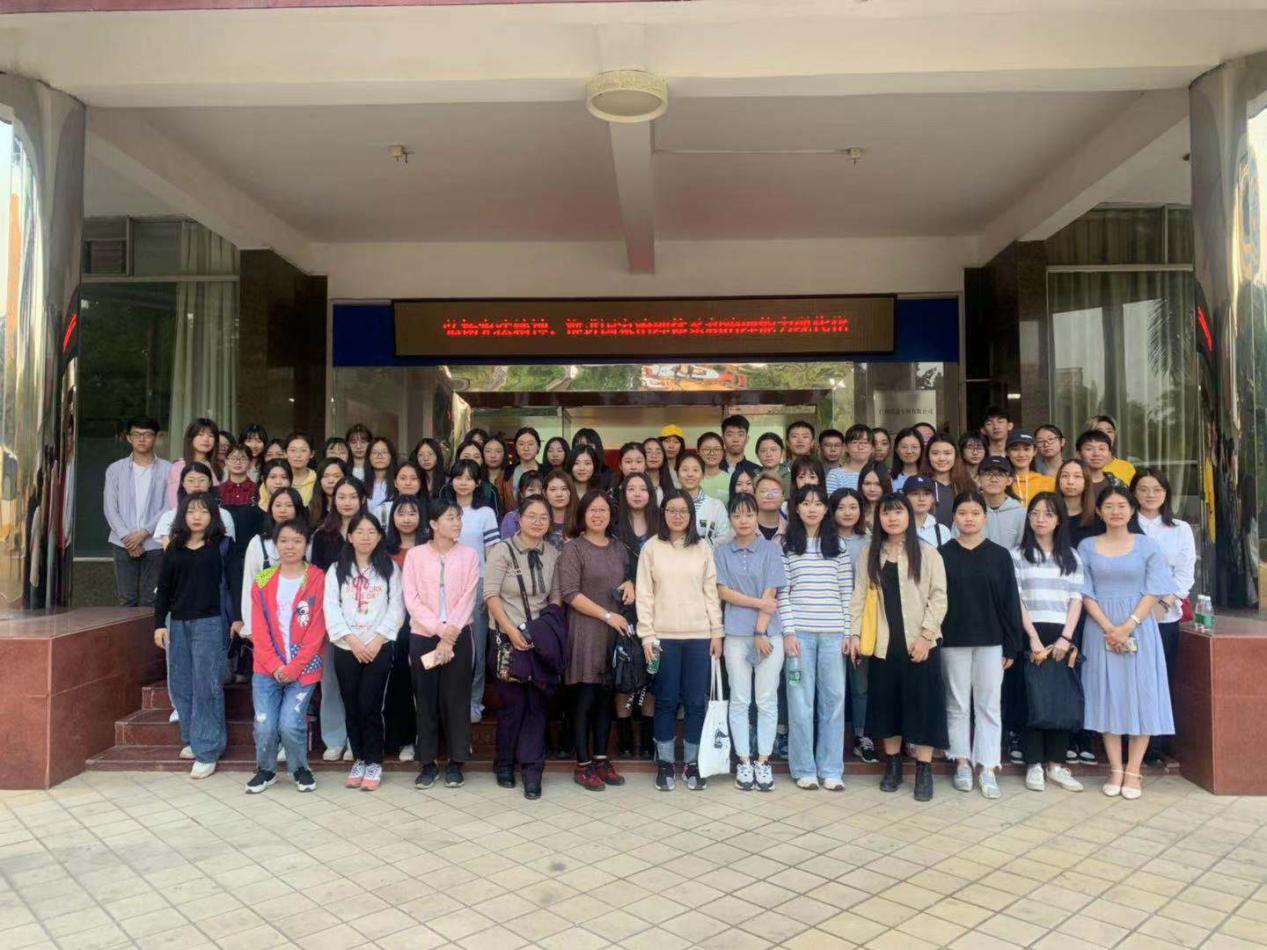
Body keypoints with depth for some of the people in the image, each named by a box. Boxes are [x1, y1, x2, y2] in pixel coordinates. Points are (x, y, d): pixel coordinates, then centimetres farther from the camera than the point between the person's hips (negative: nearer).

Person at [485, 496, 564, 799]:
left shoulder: (553, 555, 5)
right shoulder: (503, 550, -5)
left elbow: (556, 596, 7)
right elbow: (491, 595, -9)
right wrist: (511, 631, -16)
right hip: (509, 637, -3)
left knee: (537, 703, 1)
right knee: (512, 703, 3)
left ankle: (531, 769, 8)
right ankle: (505, 763, 21)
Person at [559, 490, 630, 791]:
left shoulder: (619, 549, 13)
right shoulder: (573, 549, -4)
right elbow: (569, 593, -12)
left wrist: (630, 584, 2)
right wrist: (607, 614, -15)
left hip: (615, 632, 5)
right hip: (585, 632, -5)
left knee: (606, 698, 10)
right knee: (584, 698, -1)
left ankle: (601, 759, 20)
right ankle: (583, 765, 8)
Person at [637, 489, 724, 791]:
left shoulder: (703, 548, 8)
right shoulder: (652, 548, 3)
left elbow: (711, 592, 7)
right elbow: (644, 594, 0)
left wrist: (717, 632, 3)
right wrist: (646, 635, -6)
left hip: (699, 634, 1)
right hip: (664, 635, -1)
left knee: (696, 701, 4)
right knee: (666, 700, 4)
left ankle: (693, 763, 17)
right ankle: (665, 763, 16)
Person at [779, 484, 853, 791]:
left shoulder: (838, 545, 9)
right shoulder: (786, 545, 3)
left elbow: (847, 592, 8)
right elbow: (782, 592, -1)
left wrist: (850, 632, 2)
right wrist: (788, 631, -8)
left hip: (833, 632, 2)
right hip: (800, 632, -2)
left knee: (833, 699, 5)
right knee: (801, 701, 2)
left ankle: (831, 769, 15)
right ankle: (804, 769, 13)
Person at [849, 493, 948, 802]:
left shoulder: (927, 553, -2)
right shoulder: (870, 554, 8)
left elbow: (939, 597, -6)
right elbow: (859, 595, 6)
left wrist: (925, 635, -13)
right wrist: (854, 633, -1)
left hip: (919, 642, -3)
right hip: (883, 642, 3)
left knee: (922, 704, -1)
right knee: (886, 703, 9)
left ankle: (924, 771, 7)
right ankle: (892, 765, 23)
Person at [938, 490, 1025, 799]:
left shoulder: (1000, 555, 2)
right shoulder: (942, 555, 0)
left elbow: (1010, 601, 2)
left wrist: (1012, 646, -1)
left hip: (990, 641, 0)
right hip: (953, 641, 0)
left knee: (989, 705, 4)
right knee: (957, 704, 8)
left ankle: (987, 768, 10)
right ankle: (962, 762, 19)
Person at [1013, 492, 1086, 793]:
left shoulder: (1071, 556, 12)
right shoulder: (1018, 555, 3)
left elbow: (1076, 600, 5)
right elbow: (1016, 599, -3)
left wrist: (1066, 637, -7)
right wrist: (1034, 638, -12)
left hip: (1063, 636, 2)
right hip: (1030, 635, -2)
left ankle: (1056, 763, 13)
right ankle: (1034, 765, 6)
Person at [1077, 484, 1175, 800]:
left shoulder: (1147, 545, 2)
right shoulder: (1087, 547, 4)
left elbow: (1154, 591, -4)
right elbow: (1085, 593, 0)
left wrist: (1128, 627, -14)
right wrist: (1108, 628, -12)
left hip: (1139, 628, -1)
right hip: (1101, 629, 1)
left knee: (1140, 695, 0)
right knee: (1107, 695, 3)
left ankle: (1133, 771, 8)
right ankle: (1115, 769, 11)